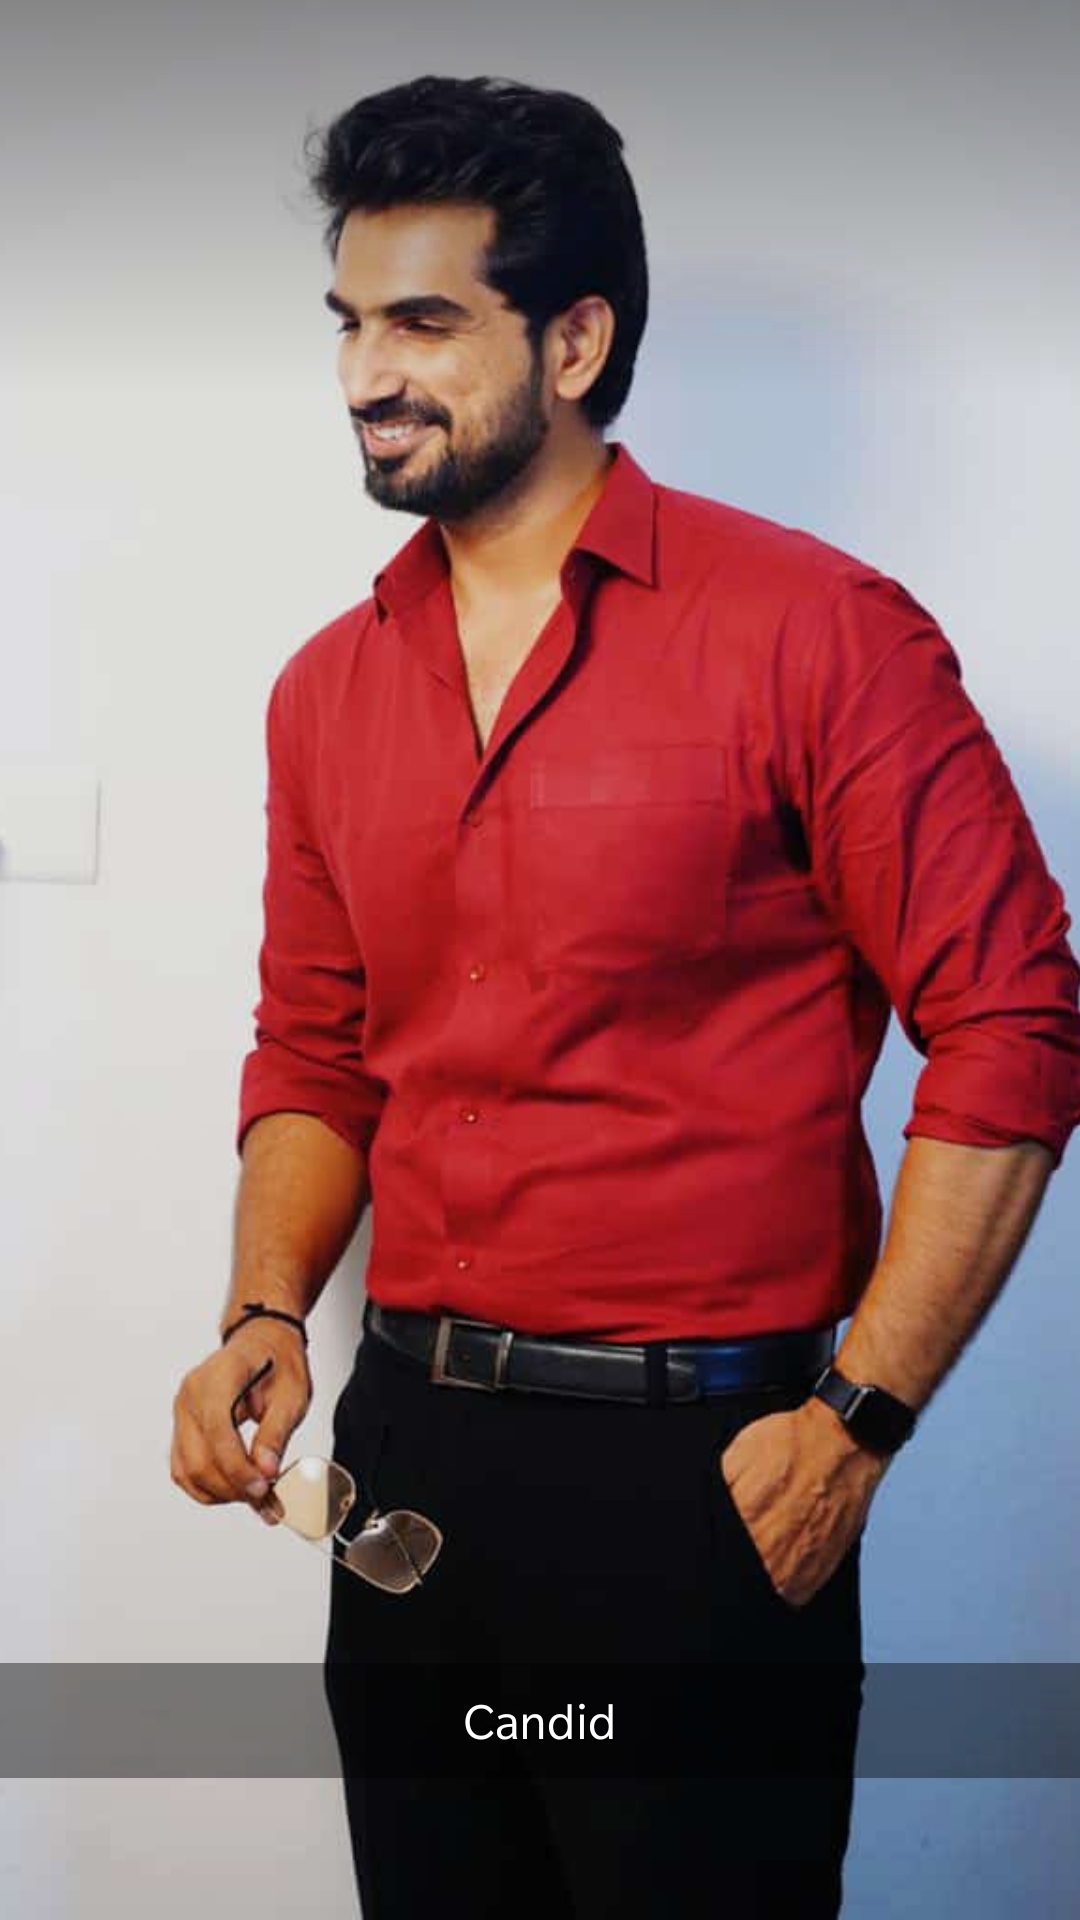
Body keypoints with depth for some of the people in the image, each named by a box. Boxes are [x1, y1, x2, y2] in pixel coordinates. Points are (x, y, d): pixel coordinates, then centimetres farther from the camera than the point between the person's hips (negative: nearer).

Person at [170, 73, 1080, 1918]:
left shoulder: (811, 632, -10)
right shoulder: (328, 690, 8)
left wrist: (856, 1419, -13)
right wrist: (267, 1312, -1)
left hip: (699, 1466, -5)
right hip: (408, 1449, 6)